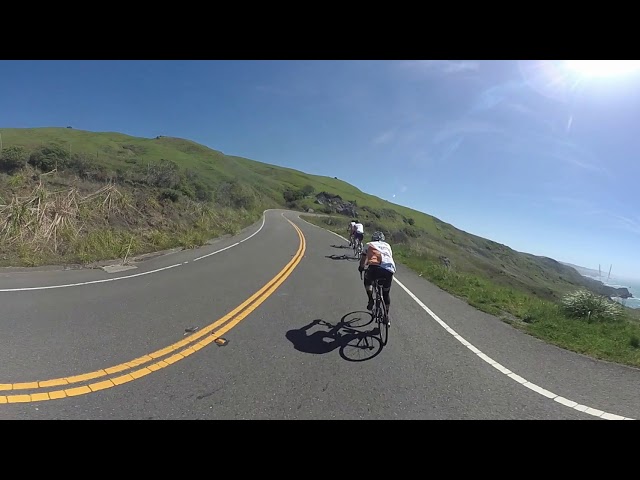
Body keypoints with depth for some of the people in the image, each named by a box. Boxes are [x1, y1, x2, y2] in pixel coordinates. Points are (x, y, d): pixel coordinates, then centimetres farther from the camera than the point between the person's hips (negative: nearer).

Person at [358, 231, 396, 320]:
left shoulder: (369, 245, 26)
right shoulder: (387, 245, 33)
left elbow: (363, 259, 34)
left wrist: (361, 268, 53)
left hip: (375, 268, -3)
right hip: (389, 270, 3)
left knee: (367, 279, 34)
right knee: (386, 294, 26)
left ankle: (371, 300, 21)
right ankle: (386, 316, 35)